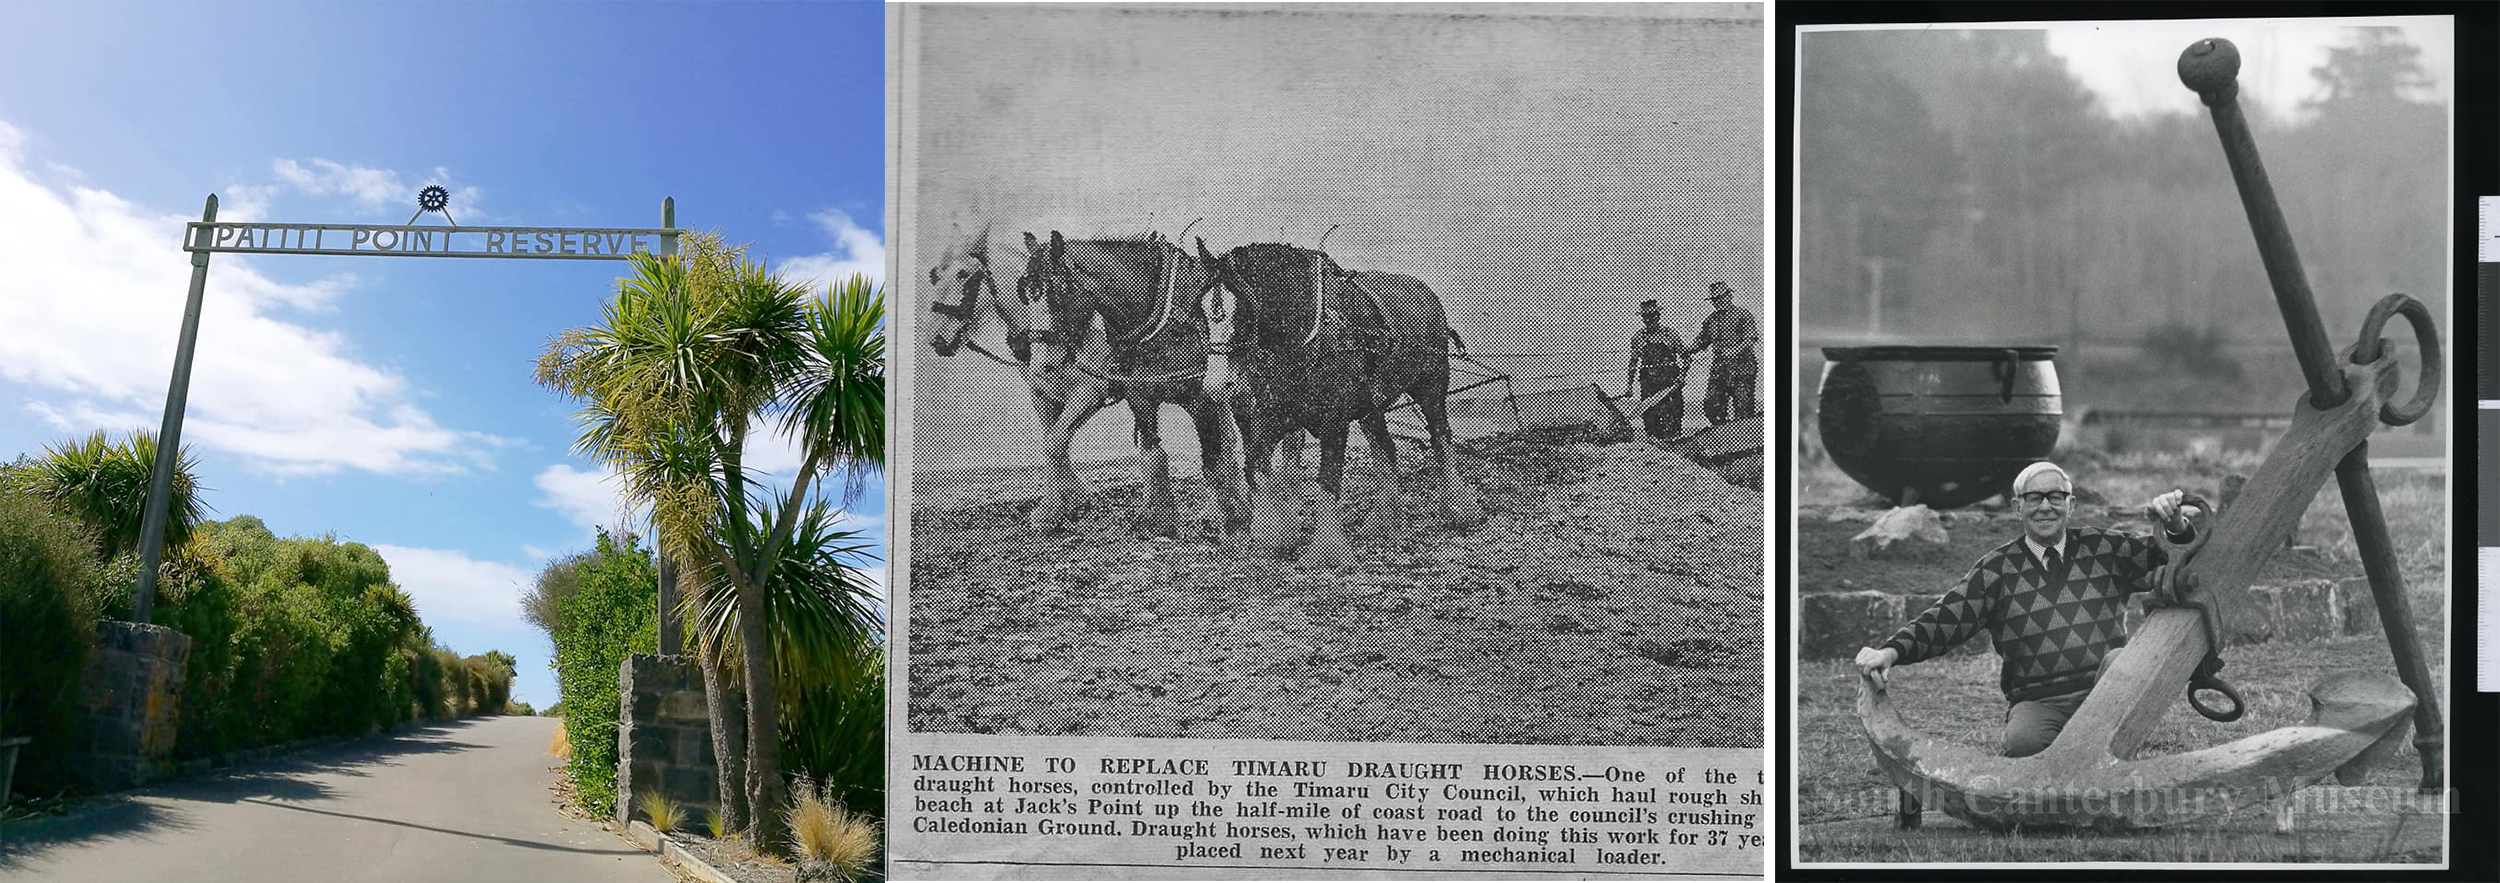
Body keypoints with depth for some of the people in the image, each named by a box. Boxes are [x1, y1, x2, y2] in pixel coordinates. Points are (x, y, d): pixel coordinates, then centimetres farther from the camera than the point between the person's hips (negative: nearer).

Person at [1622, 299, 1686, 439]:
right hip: (1647, 380, 3)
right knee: (1649, 416, -2)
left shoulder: (1669, 333, 2)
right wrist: (1628, 387, 11)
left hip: (1670, 380, -3)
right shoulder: (1638, 337, 10)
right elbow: (1633, 363, 16)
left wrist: (1682, 375, -8)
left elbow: (1684, 356, 6)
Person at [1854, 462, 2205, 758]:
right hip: (2036, 701, -2)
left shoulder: (2105, 549, 11)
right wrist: (1890, 651, -17)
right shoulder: (1997, 570, 7)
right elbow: (1942, 621, 0)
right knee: (2025, 742, -34)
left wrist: (2178, 526, -12)